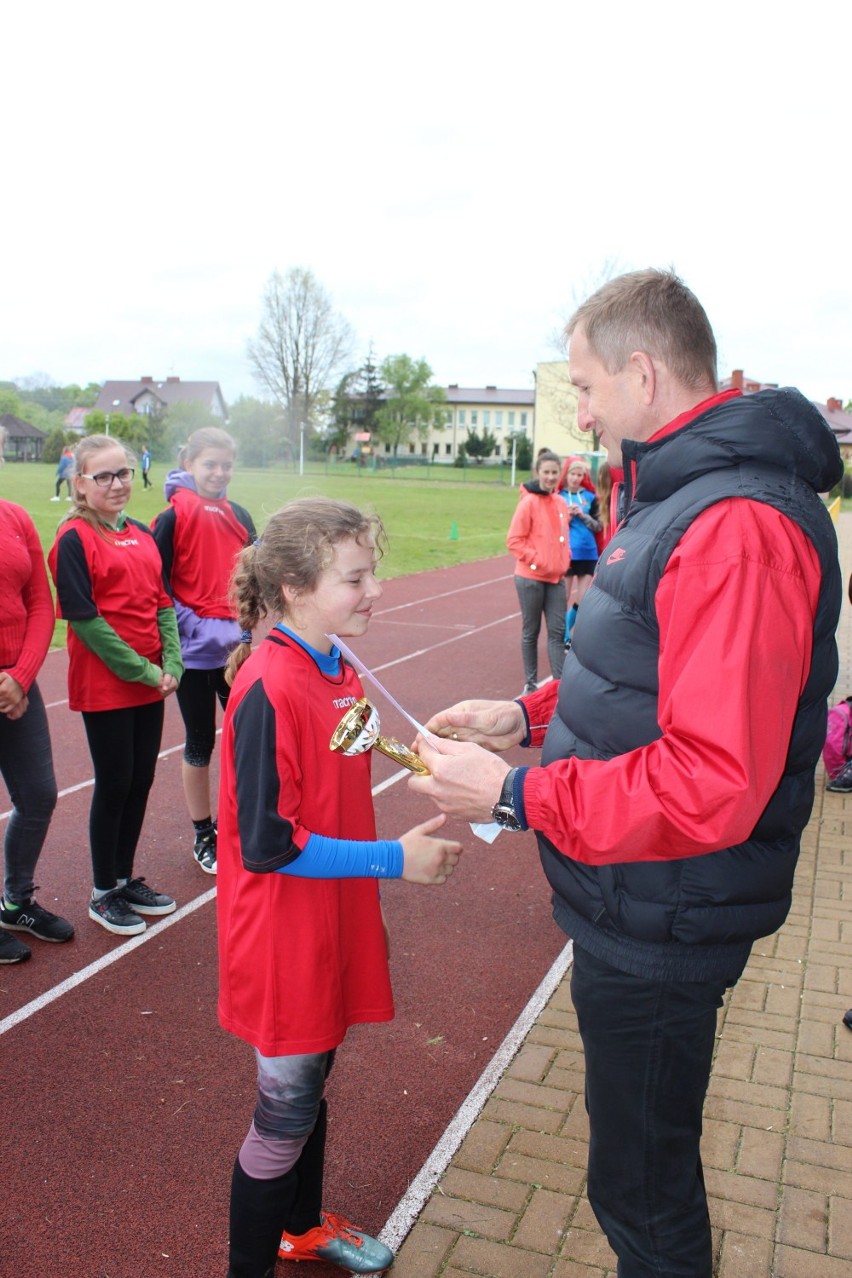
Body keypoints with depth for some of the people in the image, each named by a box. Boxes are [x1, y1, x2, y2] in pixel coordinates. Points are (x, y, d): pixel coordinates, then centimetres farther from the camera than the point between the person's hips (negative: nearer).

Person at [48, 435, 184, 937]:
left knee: (141, 781, 13)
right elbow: (85, 619, -15)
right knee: (114, 783, 3)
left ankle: (126, 878, 30)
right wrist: (142, 671, -15)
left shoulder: (142, 534, 10)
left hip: (152, 683, 6)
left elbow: (163, 605, 9)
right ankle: (104, 894, 21)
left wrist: (172, 665, -5)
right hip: (104, 685, -6)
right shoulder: (74, 539, -10)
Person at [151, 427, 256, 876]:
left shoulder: (238, 516, 8)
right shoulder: (173, 518, -7)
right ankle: (203, 835, 24)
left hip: (238, 649, 4)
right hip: (194, 651, -4)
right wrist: (194, 626, -18)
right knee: (200, 742, 8)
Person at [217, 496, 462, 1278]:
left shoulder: (340, 673, 1)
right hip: (283, 941, -8)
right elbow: (268, 845, -25)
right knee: (286, 1112, 9)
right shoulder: (268, 691, -25)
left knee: (311, 1083, 25)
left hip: (329, 929, 8)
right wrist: (392, 859, -22)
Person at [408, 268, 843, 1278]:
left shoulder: (734, 525, -26)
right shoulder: (678, 497, 9)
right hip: (633, 908, 10)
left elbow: (712, 786, -31)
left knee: (641, 1182, 11)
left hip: (659, 924, -10)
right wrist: (528, 715, 6)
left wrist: (515, 794, -24)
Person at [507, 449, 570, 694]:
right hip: (531, 578, -5)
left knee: (558, 630, 3)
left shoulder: (560, 502, 7)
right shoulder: (529, 502, -11)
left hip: (556, 578, 5)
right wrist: (537, 560, -16)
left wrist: (564, 561, 7)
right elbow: (514, 541, -12)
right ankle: (530, 683, 17)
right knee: (531, 631, 6)